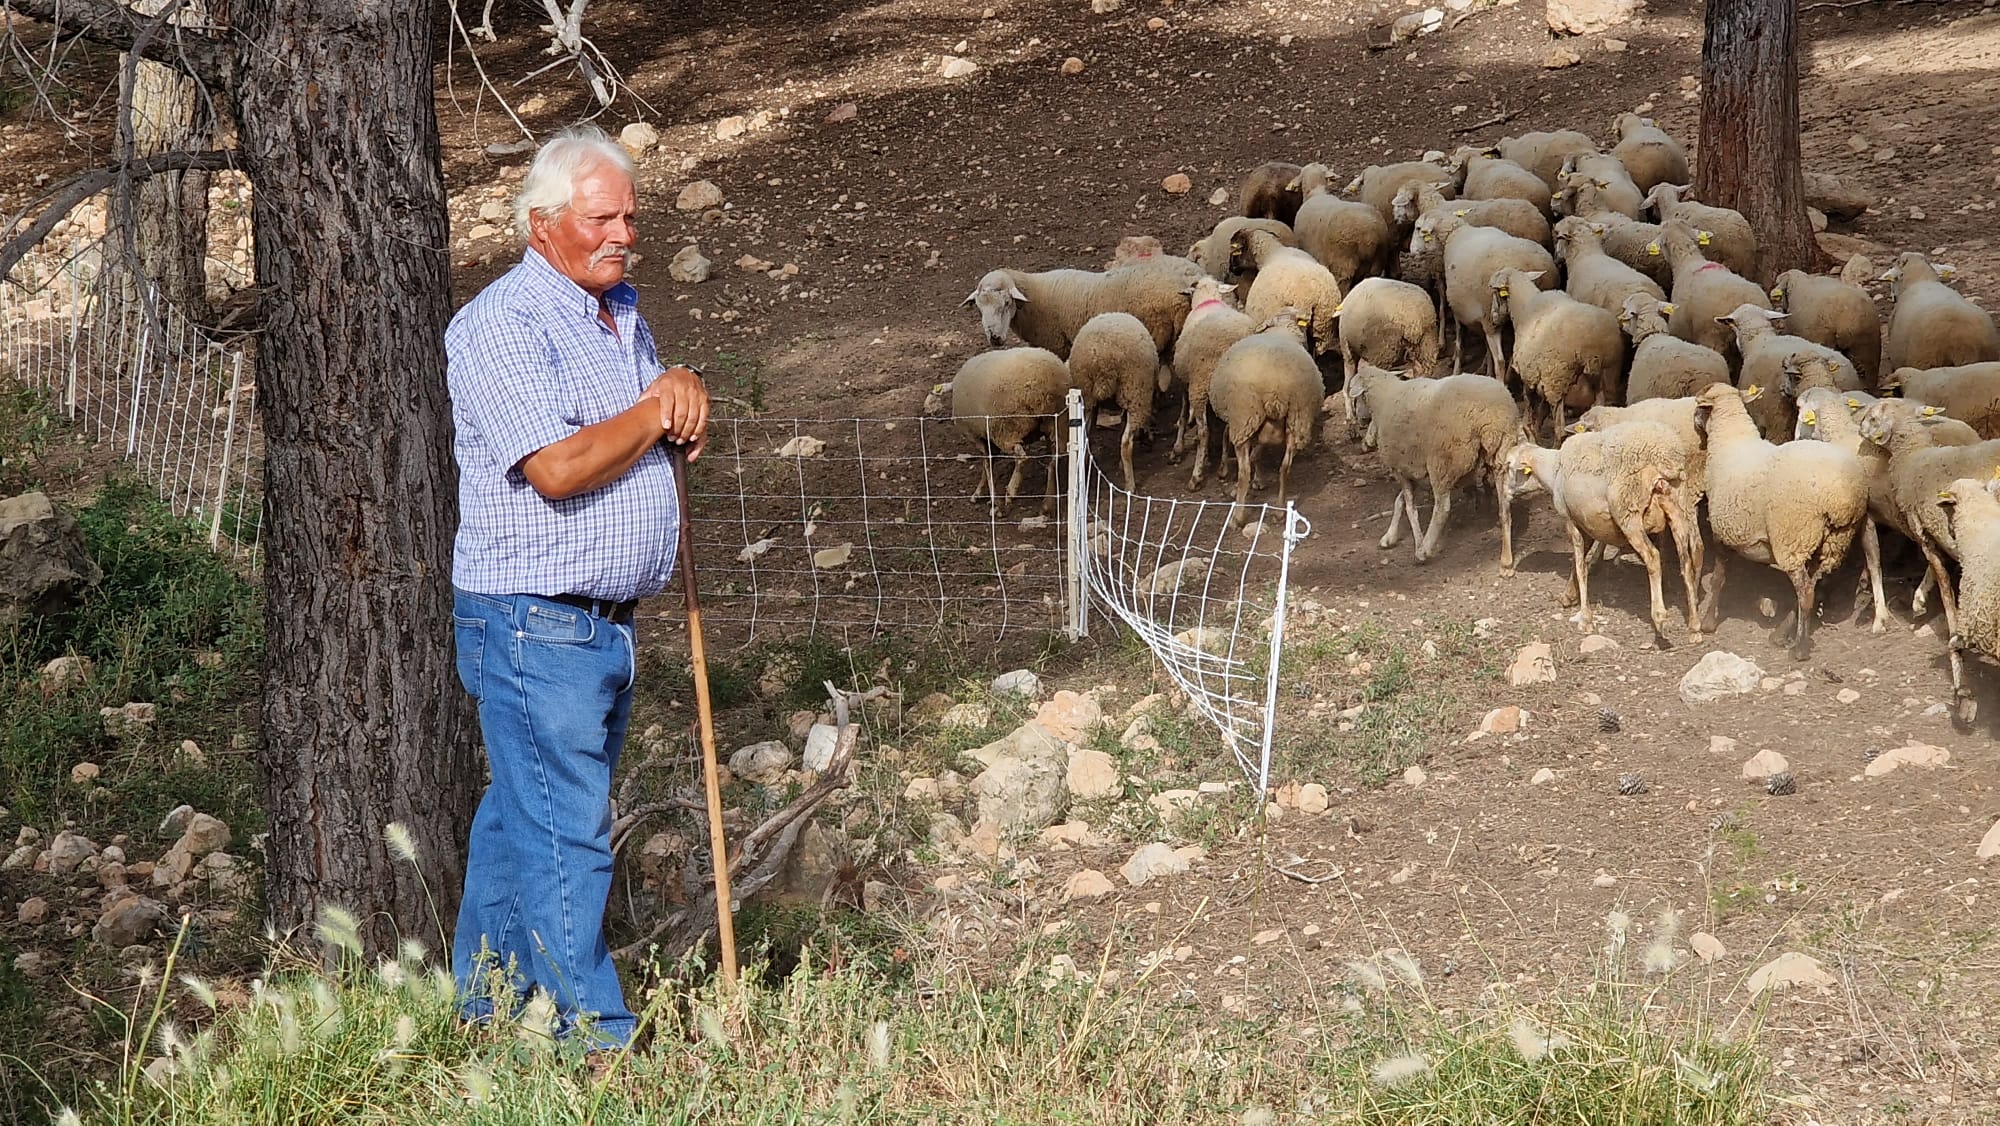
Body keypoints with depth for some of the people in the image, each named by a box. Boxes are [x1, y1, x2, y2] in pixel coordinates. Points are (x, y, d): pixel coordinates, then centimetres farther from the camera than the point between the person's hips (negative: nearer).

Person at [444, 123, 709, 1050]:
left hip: (606, 623, 9)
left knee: (521, 816, 17)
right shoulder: (502, 323, -14)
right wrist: (656, 413, -11)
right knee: (565, 835, -7)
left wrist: (683, 386, 3)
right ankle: (595, 1036, -3)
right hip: (534, 625, -9)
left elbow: (674, 428, 27)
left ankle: (485, 1008, 26)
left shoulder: (622, 311, 14)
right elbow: (558, 467, -24)